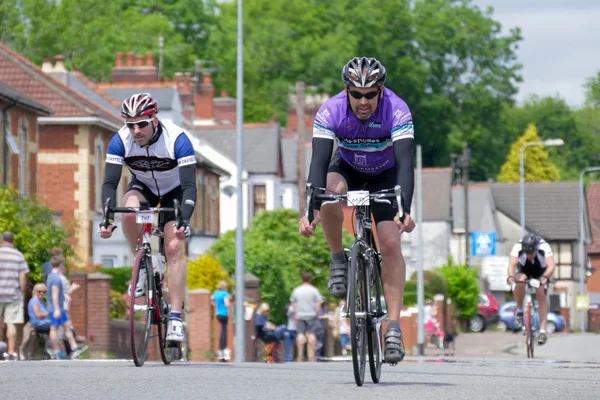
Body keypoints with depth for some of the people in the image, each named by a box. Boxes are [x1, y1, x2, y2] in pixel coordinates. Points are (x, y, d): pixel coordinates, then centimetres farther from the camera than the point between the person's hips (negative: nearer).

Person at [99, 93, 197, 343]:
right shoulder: (121, 141, -26)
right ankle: (142, 266, -9)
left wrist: (184, 220, -50)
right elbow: (110, 183, -26)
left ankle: (176, 318, -16)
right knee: (129, 212, -33)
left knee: (175, 248, -17)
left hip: (175, 190, -2)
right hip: (143, 187, 2)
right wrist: (107, 218, -41)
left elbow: (189, 186, -35)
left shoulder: (177, 139, -33)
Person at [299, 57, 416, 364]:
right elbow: (319, 162, -37)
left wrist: (405, 210, -55)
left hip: (386, 175, -1)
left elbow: (405, 163, -40)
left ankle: (394, 327, -12)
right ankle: (338, 260, -12)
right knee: (331, 191, -35)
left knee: (391, 244, -17)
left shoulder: (397, 112, -33)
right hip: (348, 168, 1)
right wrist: (311, 210, -50)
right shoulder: (330, 112, -30)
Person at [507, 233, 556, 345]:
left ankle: (543, 330, -17)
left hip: (541, 272, -1)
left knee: (541, 294, -19)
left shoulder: (544, 247, -35)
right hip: (524, 269, 1)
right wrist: (511, 276, -61)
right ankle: (519, 310, -11)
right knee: (520, 280, -32)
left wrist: (545, 277, -62)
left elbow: (551, 265, -44)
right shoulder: (518, 247, -32)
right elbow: (512, 264, -42)